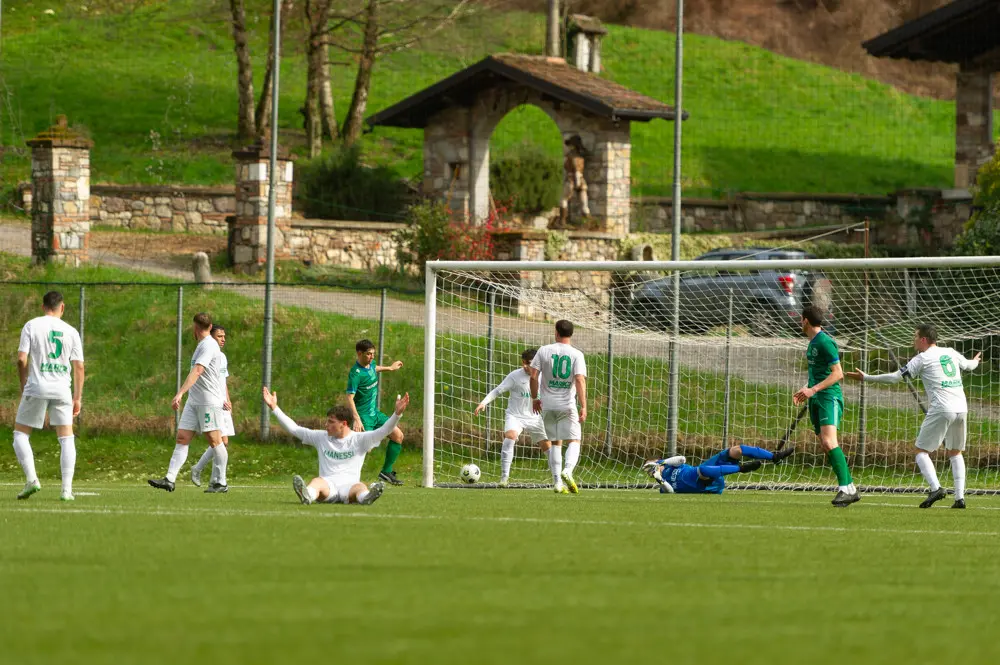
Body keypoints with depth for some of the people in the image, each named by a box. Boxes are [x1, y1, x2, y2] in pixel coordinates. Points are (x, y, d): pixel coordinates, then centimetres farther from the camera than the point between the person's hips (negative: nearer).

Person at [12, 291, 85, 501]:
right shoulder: (71, 331, 8)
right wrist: (78, 398, 10)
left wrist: (23, 387, 8)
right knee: (67, 438, 7)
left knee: (20, 434, 10)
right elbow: (79, 366, 5)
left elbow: (22, 359, -5)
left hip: (36, 388, -2)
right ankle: (67, 489, -2)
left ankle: (31, 478, -8)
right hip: (62, 389, 2)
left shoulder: (31, 326, 1)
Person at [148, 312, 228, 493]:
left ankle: (222, 484, 3)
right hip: (194, 401, 9)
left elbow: (196, 371, -26)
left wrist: (180, 393, -34)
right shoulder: (203, 345, 17)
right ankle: (169, 480, -6)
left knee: (214, 440, -4)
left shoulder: (208, 346, -14)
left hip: (209, 401, -9)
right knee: (182, 438, 0)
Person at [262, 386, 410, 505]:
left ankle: (367, 497, -73)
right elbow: (293, 428, 21)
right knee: (317, 481, -35)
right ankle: (306, 495, -70)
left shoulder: (359, 439, 11)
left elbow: (383, 431, 0)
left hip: (349, 485, -1)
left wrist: (397, 413, -15)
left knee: (359, 487, -36)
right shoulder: (320, 437, 20)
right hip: (327, 484, 1)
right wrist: (274, 408, 18)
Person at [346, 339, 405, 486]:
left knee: (398, 435, 8)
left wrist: (389, 368, 46)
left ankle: (386, 472, 17)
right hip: (363, 415, -9)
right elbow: (350, 398, -27)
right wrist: (356, 419, -37)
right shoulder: (355, 373, -21)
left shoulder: (371, 364, 6)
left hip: (375, 412, 9)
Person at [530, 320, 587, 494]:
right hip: (567, 405, -2)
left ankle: (557, 482, 8)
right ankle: (567, 472, -24)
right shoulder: (576, 354, -4)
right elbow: (580, 381, -13)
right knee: (574, 441, 2)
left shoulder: (544, 351, 0)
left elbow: (533, 376, -2)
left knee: (555, 443, 12)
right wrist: (584, 407, -15)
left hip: (548, 405, 2)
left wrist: (535, 398, 11)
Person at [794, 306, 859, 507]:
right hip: (815, 400, 10)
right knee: (826, 445, 4)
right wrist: (805, 390, 16)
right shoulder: (812, 343, 18)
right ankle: (851, 490, 6)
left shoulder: (825, 342, -12)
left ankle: (845, 488, -25)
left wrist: (813, 389, -21)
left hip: (829, 397, -10)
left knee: (829, 442, -22)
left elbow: (838, 373, -16)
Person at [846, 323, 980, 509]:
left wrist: (866, 377, 5)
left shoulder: (923, 358, -1)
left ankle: (935, 487, -18)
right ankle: (960, 496, 5)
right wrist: (976, 361, 62)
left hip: (941, 410, -6)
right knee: (955, 452, 17)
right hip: (961, 408, 6)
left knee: (921, 451, 2)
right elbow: (968, 365, 36)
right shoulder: (951, 353, 16)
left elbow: (896, 377, -3)